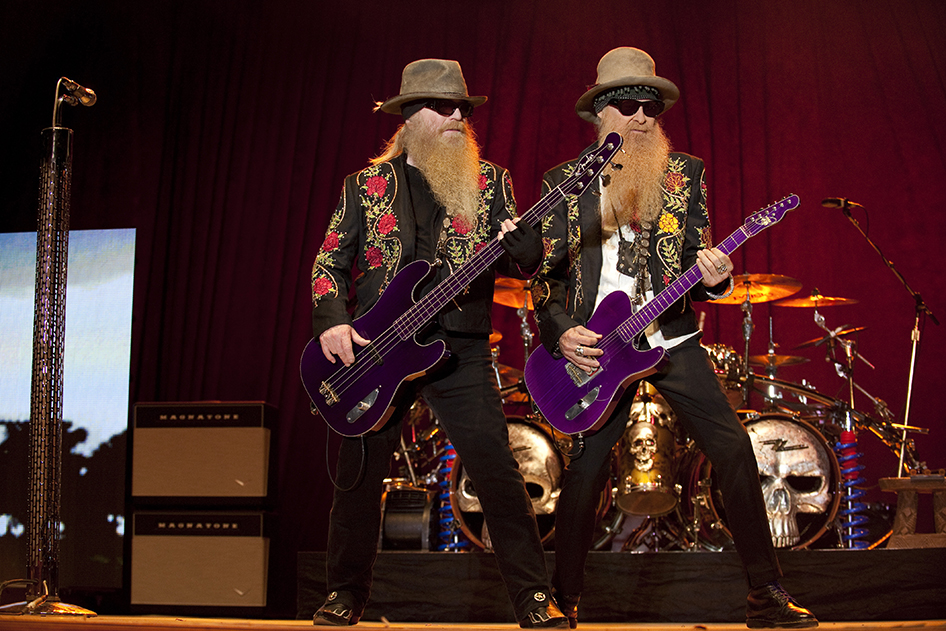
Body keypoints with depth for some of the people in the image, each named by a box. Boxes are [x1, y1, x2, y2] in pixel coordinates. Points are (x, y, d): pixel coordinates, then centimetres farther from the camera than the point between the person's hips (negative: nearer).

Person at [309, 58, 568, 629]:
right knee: (359, 478, 6)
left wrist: (521, 241, -21)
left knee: (499, 474, -9)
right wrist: (332, 321, -8)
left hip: (459, 351, -1)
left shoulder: (489, 181, 8)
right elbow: (330, 262, 9)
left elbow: (523, 265, 2)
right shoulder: (366, 185, 9)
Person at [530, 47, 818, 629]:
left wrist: (715, 275, -16)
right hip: (597, 345, -1)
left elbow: (700, 257, 8)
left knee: (735, 449, -8)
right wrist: (561, 332, -10)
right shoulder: (564, 181, 5)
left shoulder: (685, 173, 8)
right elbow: (545, 270, 5)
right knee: (585, 469, -1)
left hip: (672, 339, 1)